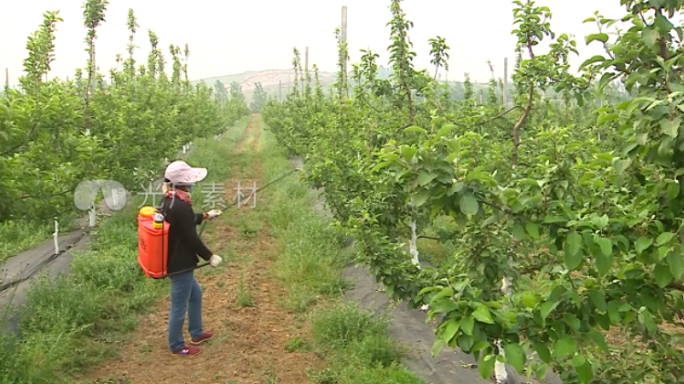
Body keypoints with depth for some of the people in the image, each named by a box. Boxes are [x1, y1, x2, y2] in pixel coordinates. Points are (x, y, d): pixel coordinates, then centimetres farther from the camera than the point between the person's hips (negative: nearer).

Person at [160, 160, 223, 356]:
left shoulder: (169, 200, 3)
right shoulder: (181, 205, -27)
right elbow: (191, 238, -23)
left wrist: (205, 216, 24)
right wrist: (210, 256, -11)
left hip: (174, 260, 10)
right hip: (179, 263, -10)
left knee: (195, 293, 26)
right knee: (179, 305, 7)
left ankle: (196, 333, 41)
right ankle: (177, 346, 24)